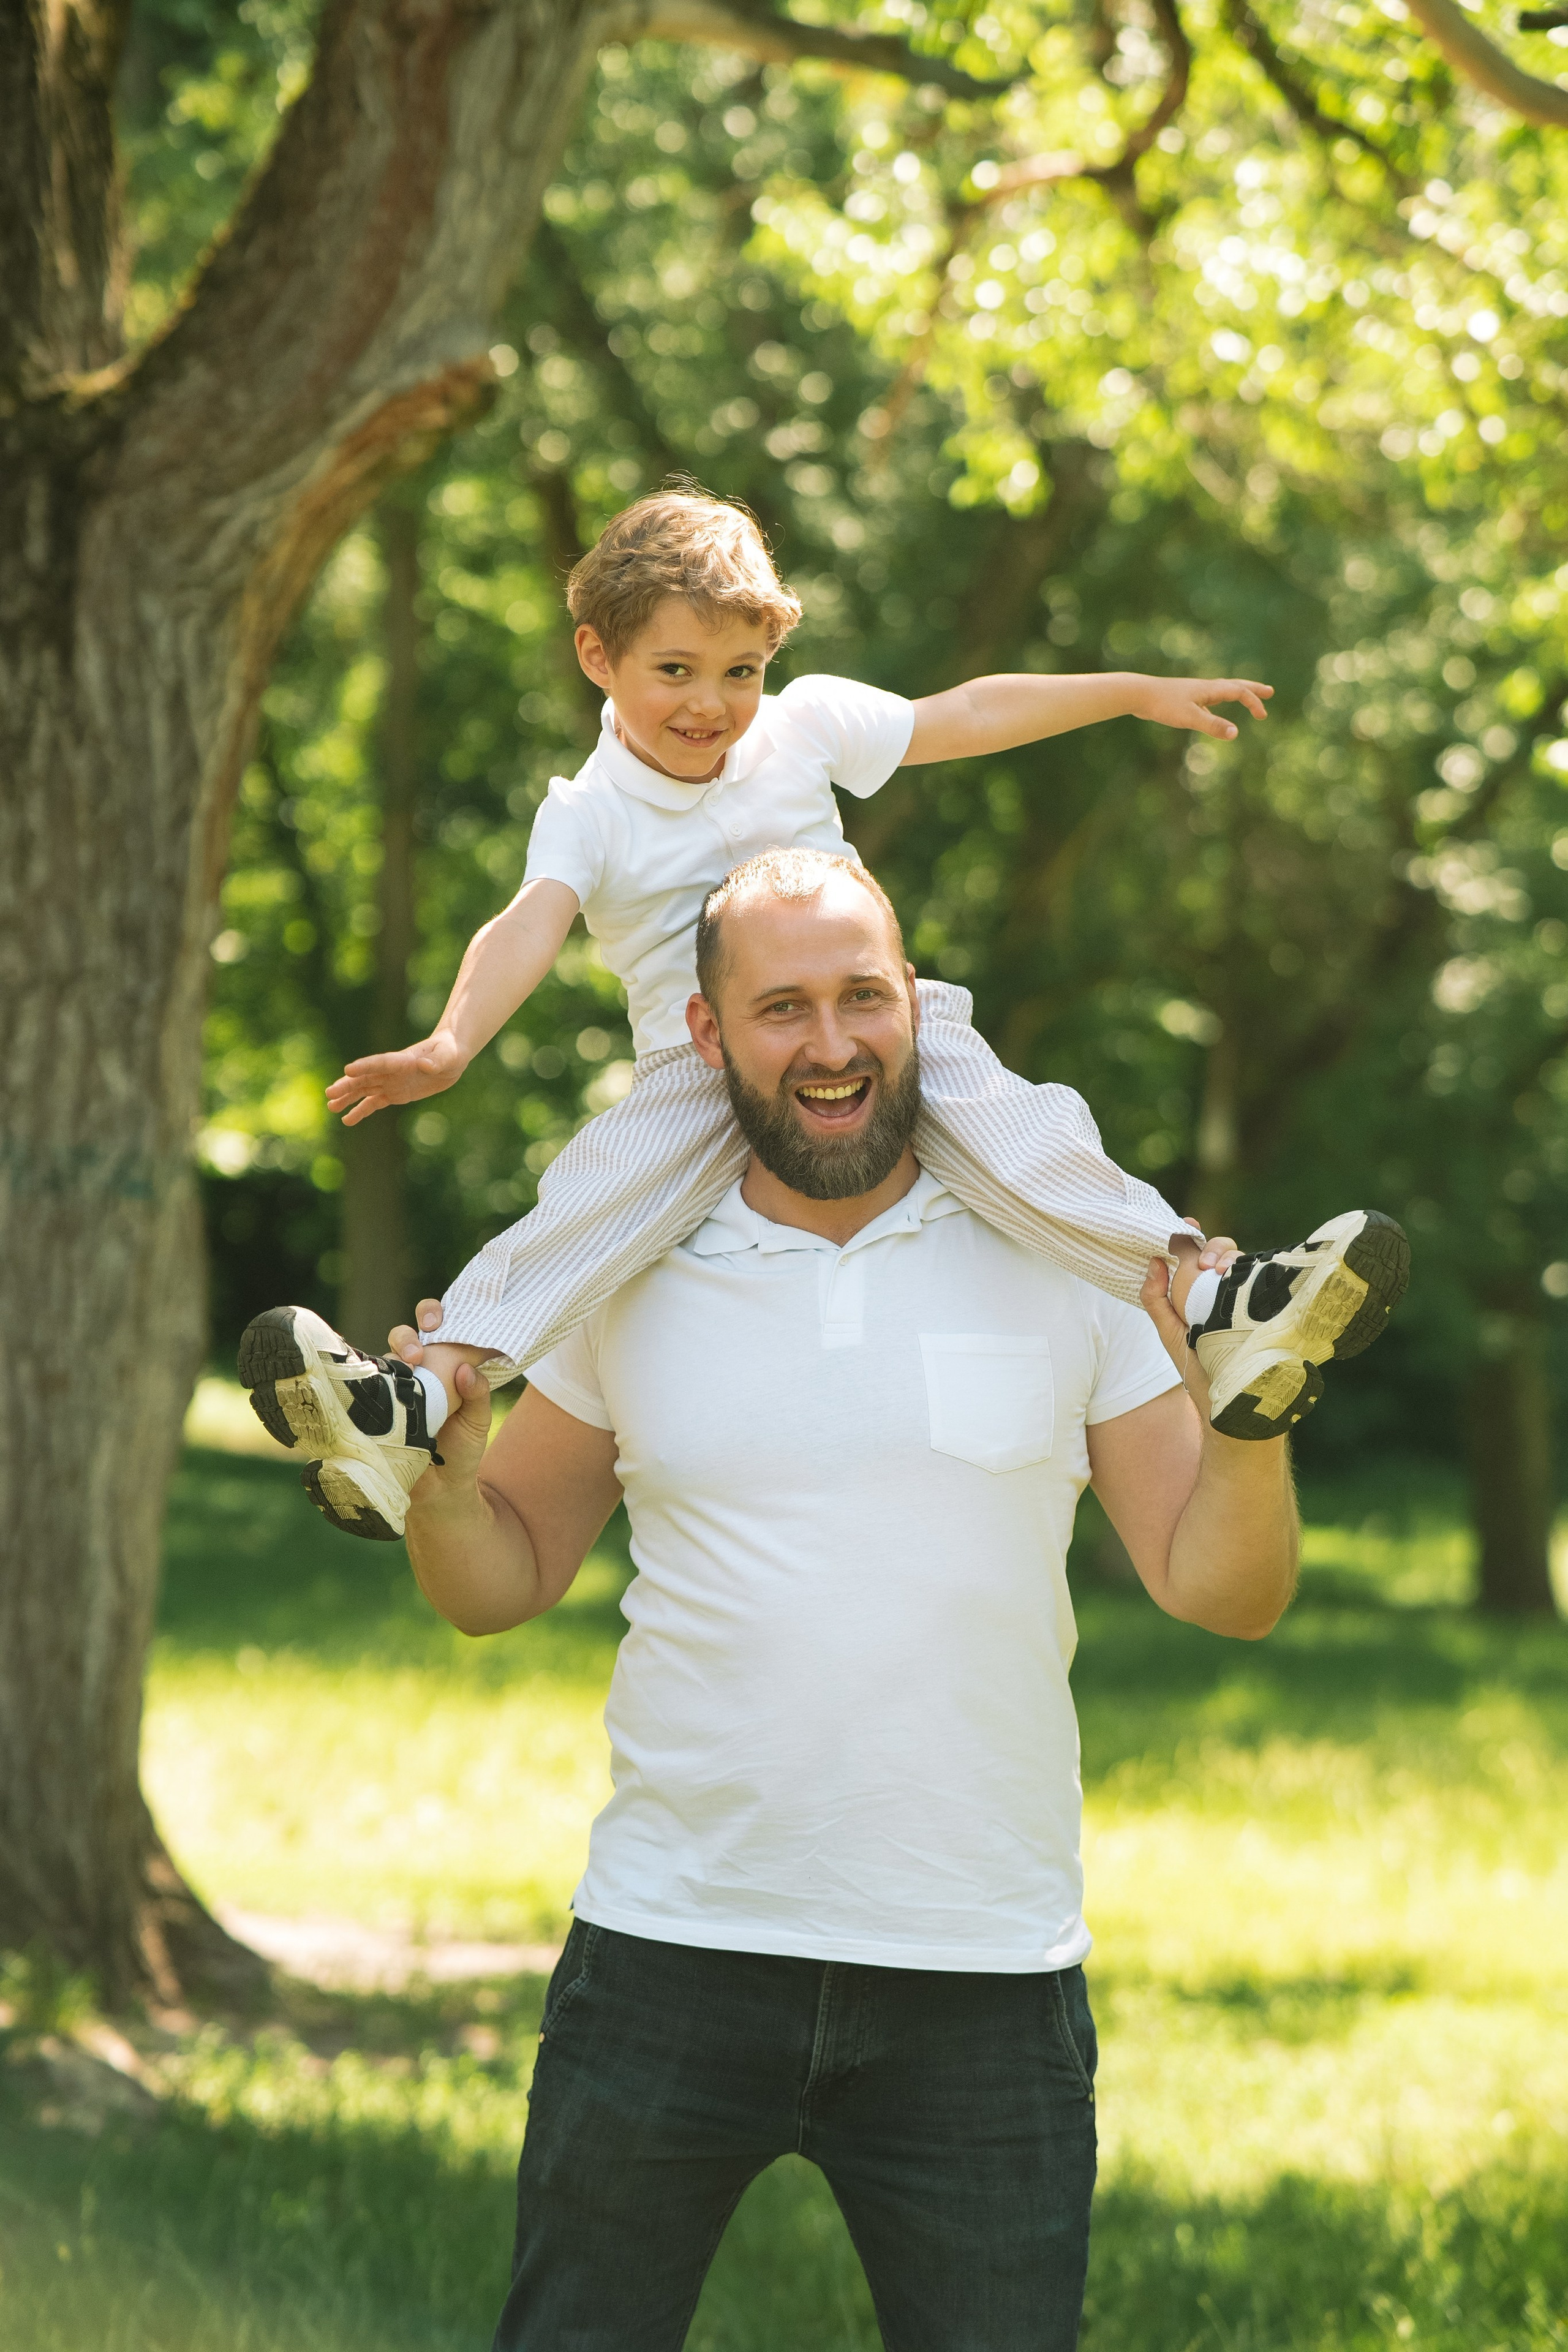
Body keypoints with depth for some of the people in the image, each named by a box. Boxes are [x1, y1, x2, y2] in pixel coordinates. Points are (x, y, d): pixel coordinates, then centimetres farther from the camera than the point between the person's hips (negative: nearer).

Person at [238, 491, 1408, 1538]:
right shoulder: (589, 812, 2)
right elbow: (530, 927, -14)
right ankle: (423, 1399, -46)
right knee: (603, 1184, -32)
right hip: (696, 1070, -2)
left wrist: (1140, 693, 22)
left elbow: (965, 717, 20)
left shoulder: (806, 726, 11)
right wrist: (450, 1044, -35)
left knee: (1000, 1126, -30)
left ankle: (1204, 1298, -36)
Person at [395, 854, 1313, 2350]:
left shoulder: (1063, 1263, 2)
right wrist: (443, 1485, -8)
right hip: (672, 1950, 1)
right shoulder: (631, 1280, 5)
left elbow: (1224, 1592, 3)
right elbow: (502, 1583, 13)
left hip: (983, 1985, -1)